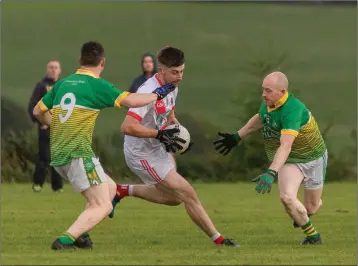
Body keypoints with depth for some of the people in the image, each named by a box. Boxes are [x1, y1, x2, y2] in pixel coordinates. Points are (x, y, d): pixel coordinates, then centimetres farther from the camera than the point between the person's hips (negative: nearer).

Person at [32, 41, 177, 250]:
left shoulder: (62, 83, 12)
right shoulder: (97, 85, -7)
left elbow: (38, 111, 19)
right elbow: (132, 101, -13)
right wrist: (157, 94, 4)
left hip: (58, 155, 8)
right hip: (79, 155, -8)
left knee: (110, 188, 22)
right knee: (103, 207, -6)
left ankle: (80, 233, 9)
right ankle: (66, 239, -24)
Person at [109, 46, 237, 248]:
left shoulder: (172, 88, 2)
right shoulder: (149, 92, -26)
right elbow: (127, 127, -33)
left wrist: (178, 131, 0)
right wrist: (160, 134, -33)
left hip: (159, 150, 9)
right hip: (143, 155, -9)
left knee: (174, 197, 19)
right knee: (188, 194, -11)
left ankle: (123, 191, 28)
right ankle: (217, 239, -2)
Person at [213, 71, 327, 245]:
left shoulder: (292, 110, -35)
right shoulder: (268, 104, -11)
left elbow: (285, 146, -45)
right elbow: (259, 119, 16)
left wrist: (271, 173, -55)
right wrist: (237, 137, 19)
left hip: (312, 158, -5)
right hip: (290, 162, 5)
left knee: (311, 207, 6)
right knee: (286, 197, -18)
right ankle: (312, 235, 7)